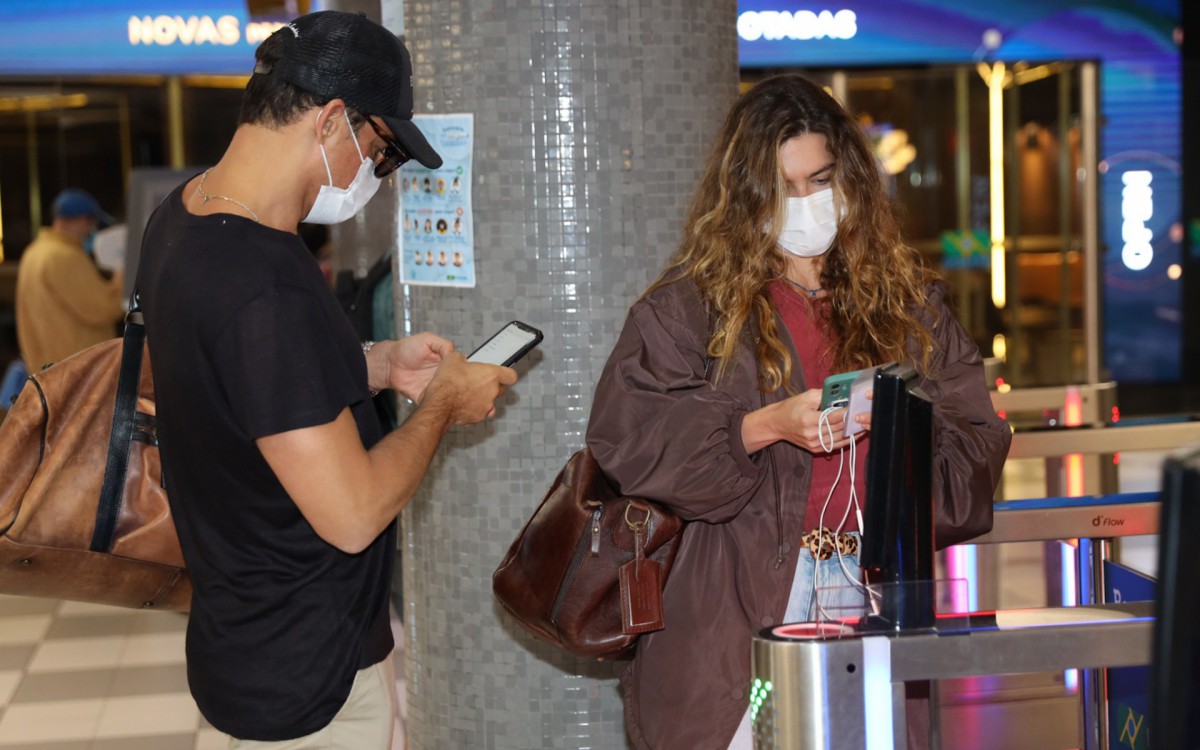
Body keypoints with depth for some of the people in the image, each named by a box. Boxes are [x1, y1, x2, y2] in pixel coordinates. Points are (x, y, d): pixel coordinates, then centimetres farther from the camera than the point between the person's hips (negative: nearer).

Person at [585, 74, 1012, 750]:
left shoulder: (907, 299, 12)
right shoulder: (694, 301, 4)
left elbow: (978, 443, 8)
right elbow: (624, 432, -8)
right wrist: (767, 427, -16)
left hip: (877, 592, 2)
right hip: (741, 607, -2)